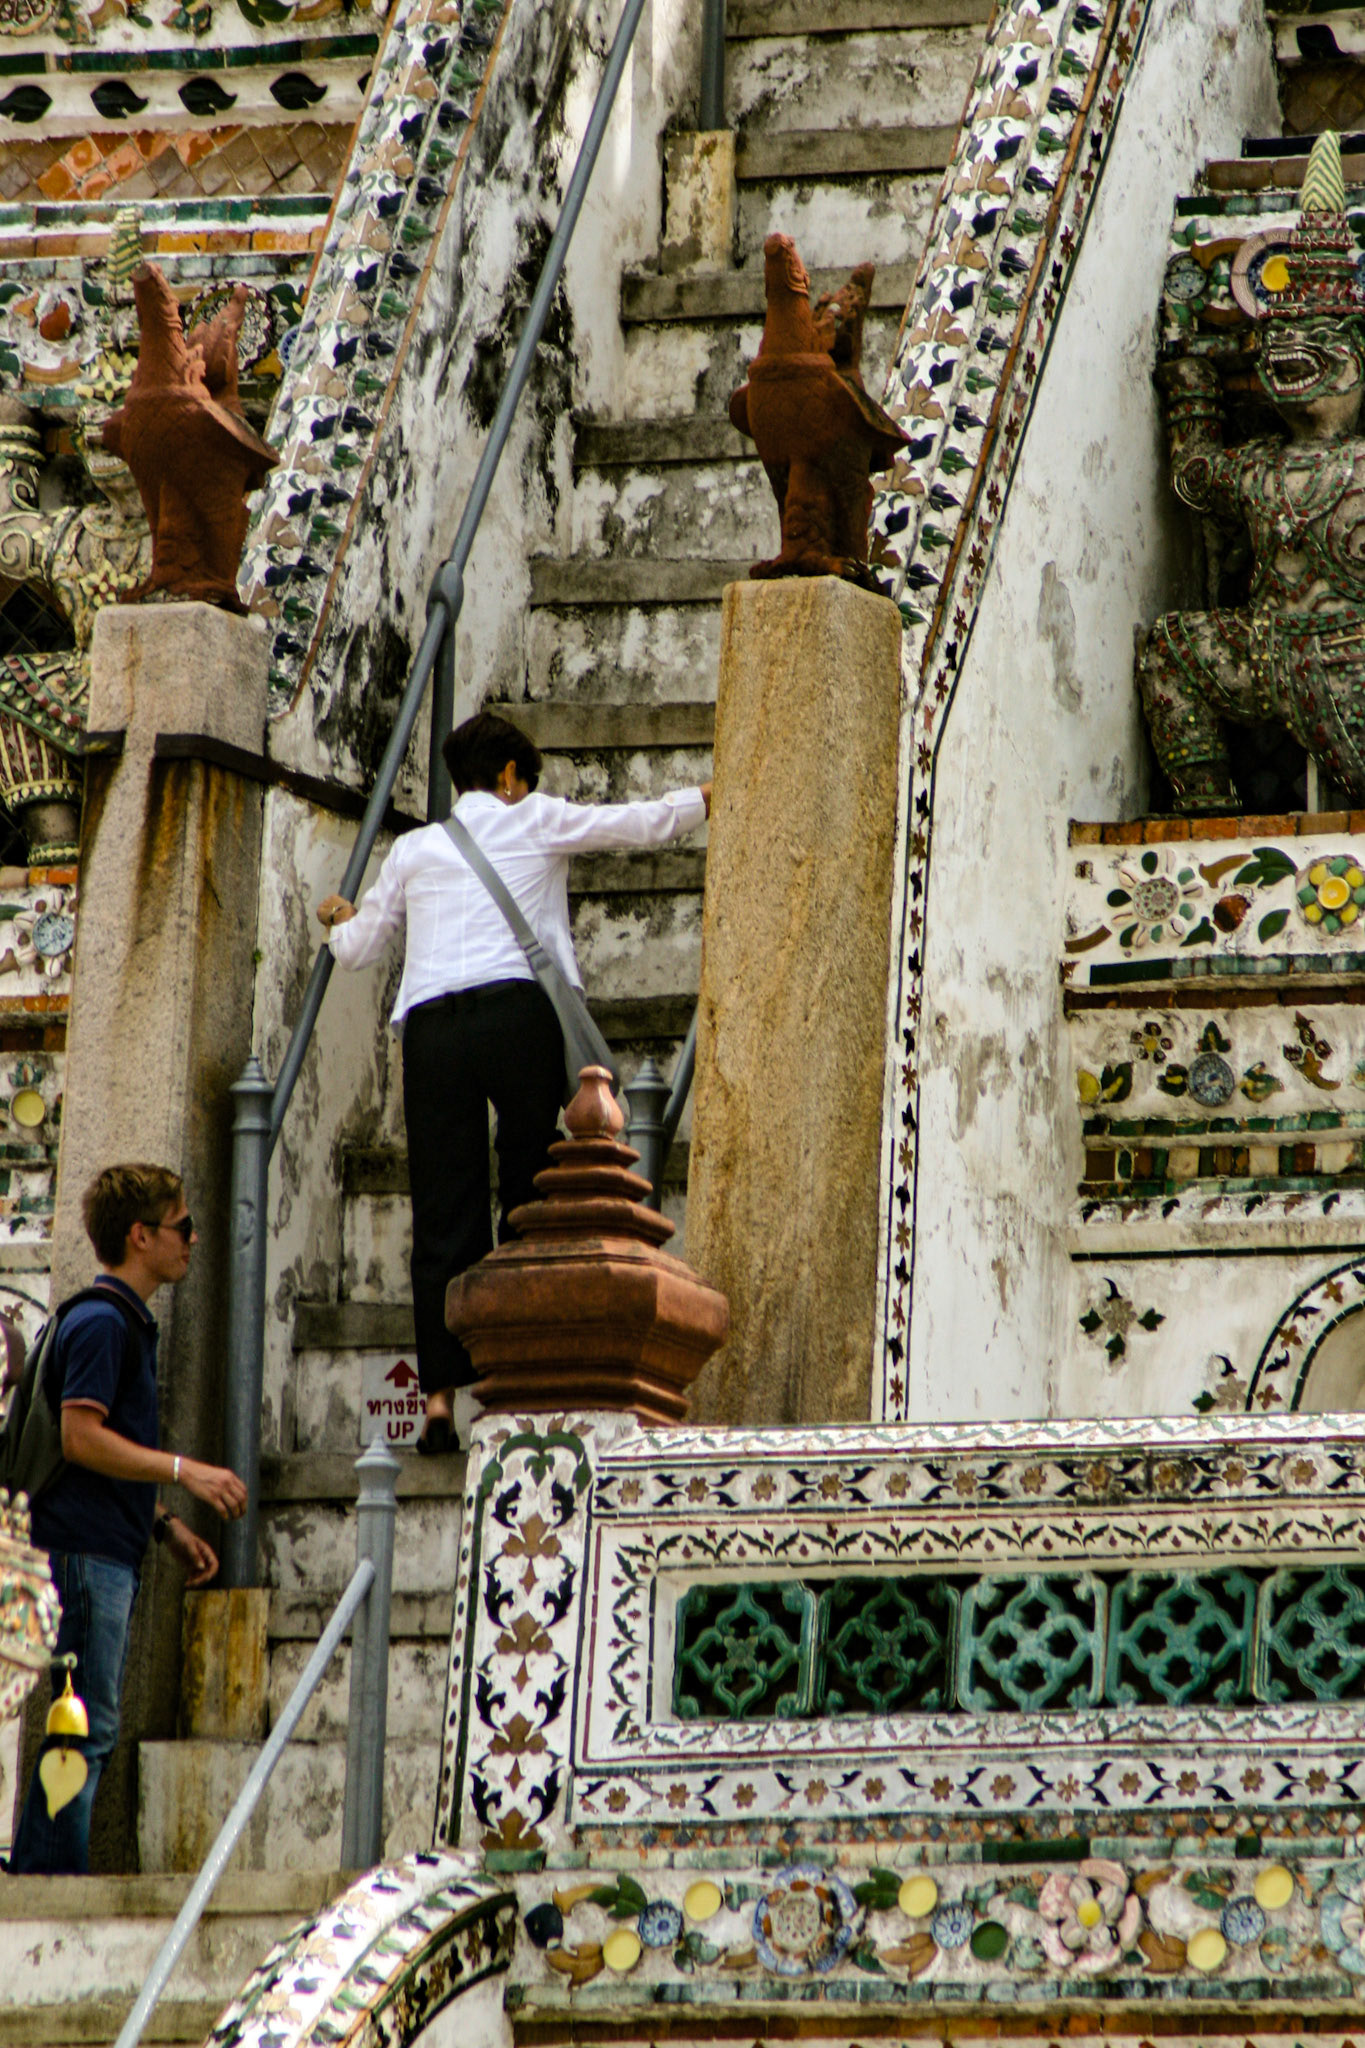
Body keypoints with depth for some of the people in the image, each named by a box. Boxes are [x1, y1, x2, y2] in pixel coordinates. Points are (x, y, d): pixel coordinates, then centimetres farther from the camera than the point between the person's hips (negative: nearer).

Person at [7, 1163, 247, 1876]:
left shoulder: (126, 1322, 21)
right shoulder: (101, 1322, -11)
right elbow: (81, 1438, -19)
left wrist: (167, 1525, 19)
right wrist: (184, 1472, -17)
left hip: (108, 1555, 10)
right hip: (85, 1553, -10)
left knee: (89, 1735, 10)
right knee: (84, 1731, -10)